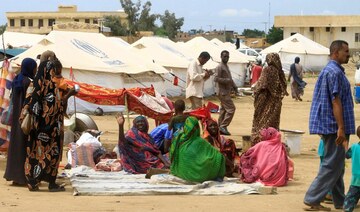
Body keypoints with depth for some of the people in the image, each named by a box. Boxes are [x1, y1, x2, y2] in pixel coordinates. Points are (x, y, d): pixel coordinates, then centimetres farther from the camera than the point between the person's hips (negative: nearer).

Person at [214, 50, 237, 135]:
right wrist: (227, 80, -24)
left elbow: (229, 78, 27)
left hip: (226, 92, 10)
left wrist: (234, 86, 14)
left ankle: (220, 127, 16)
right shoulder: (219, 67, -12)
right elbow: (216, 79, -22)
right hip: (223, 92, -10)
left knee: (223, 110, 12)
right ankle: (223, 126, -10)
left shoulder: (226, 66, 18)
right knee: (231, 109, -12)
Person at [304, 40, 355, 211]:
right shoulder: (335, 72, -15)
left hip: (329, 126, 10)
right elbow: (336, 101, -21)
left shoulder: (329, 70, 18)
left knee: (336, 165, 15)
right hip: (334, 126, -10)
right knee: (332, 165, -7)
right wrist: (341, 128, -23)